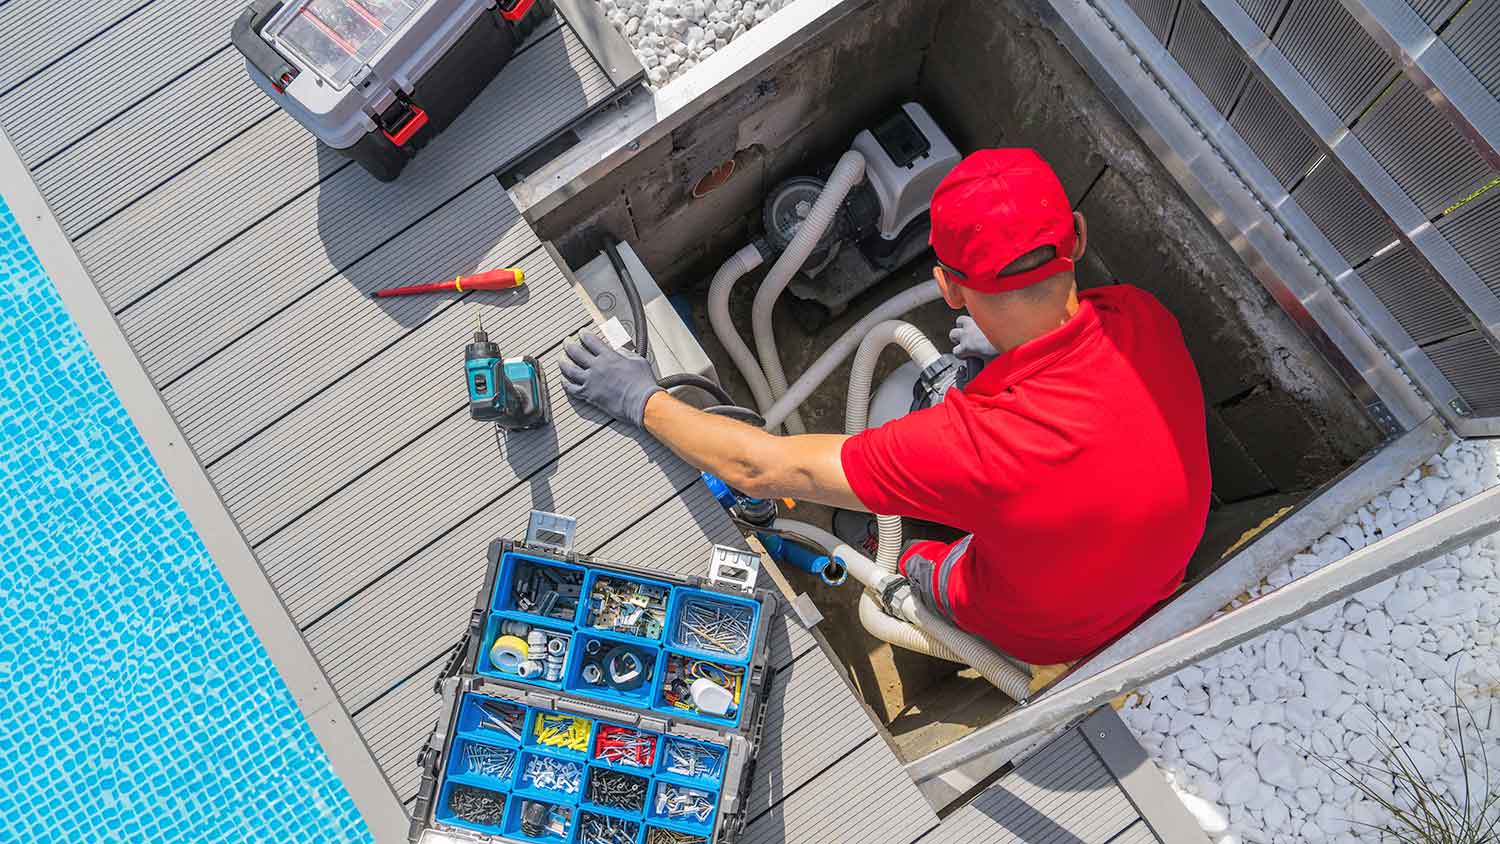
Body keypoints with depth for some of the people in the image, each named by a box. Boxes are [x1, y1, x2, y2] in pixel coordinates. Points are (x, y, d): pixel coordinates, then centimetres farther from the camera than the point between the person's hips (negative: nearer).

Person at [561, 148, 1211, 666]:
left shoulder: (982, 444, -45)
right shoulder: (1140, 314, -28)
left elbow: (761, 469, -35)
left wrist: (642, 401, -21)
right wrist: (1010, 344, 15)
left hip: (1046, 633, -5)